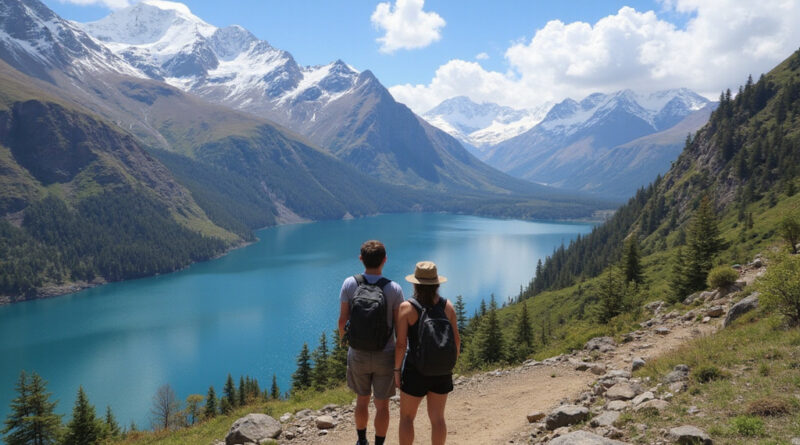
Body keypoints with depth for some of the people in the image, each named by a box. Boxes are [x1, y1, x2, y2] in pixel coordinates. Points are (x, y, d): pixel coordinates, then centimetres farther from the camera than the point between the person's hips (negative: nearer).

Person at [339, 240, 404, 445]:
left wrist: (342, 339, 15)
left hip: (358, 354, 2)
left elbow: (342, 319, -6)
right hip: (384, 356, -2)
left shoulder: (349, 284, -12)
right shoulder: (394, 289, -15)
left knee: (362, 400, 23)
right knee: (382, 405, 13)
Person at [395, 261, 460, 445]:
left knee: (406, 416, 14)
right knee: (437, 417, 16)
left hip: (416, 370, -3)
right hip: (442, 370, 3)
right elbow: (456, 340, -1)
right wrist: (451, 366, 12)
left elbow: (400, 344, -15)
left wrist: (397, 370, -3)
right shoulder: (447, 306, -5)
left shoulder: (406, 307, -15)